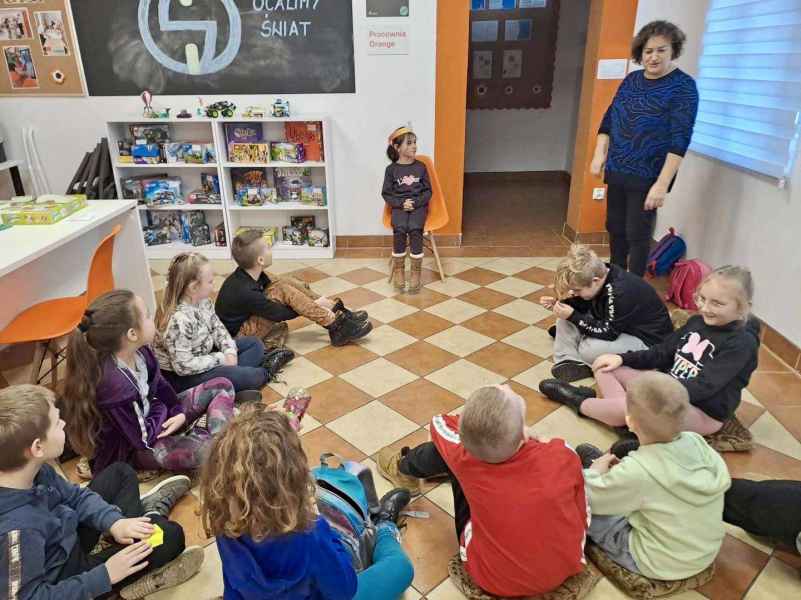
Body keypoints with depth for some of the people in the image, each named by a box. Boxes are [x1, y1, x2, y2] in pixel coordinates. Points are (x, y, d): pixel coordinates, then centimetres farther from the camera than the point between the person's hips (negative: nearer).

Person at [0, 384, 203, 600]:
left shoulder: (33, 470, -17)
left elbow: (75, 496, 0)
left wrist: (114, 522, -13)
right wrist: (104, 576, -25)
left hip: (68, 537, 8)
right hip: (65, 574, -7)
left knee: (120, 473, 15)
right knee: (171, 535, -12)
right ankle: (153, 515, 15)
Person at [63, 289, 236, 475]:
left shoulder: (139, 350, -15)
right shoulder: (113, 384, -37)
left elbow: (160, 386, 5)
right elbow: (144, 437, -25)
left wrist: (179, 413, -10)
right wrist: (162, 409, -7)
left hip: (148, 418, 8)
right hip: (129, 449, -8)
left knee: (222, 386, 5)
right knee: (205, 449, -33)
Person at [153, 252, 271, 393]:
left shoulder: (202, 301, -6)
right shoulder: (178, 320, -33)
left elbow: (217, 327, 6)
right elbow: (184, 366, -30)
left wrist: (230, 351, -11)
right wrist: (221, 359, -21)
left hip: (205, 353, 9)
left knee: (255, 344, 12)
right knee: (250, 376, -24)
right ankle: (263, 373, 8)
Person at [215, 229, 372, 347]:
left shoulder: (249, 273, -7)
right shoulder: (245, 292, -31)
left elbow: (272, 291, 7)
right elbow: (279, 314, -20)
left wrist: (314, 300, -2)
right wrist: (313, 305, -8)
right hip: (240, 335, -9)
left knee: (288, 283, -5)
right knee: (284, 290, -25)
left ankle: (336, 312, -6)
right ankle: (337, 326, -19)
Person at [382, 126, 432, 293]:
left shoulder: (421, 167, 6)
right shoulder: (391, 169, 3)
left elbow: (428, 191, 7)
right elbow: (386, 194, 4)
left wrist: (415, 203, -11)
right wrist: (401, 204, -12)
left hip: (419, 205, 0)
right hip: (399, 206, 0)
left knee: (415, 230, -31)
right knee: (400, 230, -31)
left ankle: (416, 271, -19)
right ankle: (398, 269, -13)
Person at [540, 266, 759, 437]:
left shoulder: (742, 343, -17)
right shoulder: (697, 322, 6)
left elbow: (702, 388, -25)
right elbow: (661, 353, 12)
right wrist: (621, 358, -2)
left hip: (703, 413, -8)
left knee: (628, 407, -33)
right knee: (606, 367, -2)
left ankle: (580, 402, -6)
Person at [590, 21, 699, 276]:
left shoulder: (683, 86, -10)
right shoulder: (632, 79, 8)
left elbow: (680, 139, -17)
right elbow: (609, 119, 15)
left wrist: (662, 183, -23)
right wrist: (599, 154, 4)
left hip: (647, 177, -6)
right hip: (617, 171, 6)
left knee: (637, 235, 0)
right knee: (615, 228, 14)